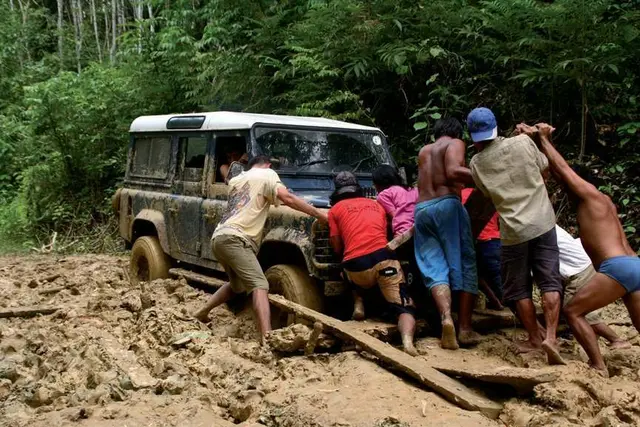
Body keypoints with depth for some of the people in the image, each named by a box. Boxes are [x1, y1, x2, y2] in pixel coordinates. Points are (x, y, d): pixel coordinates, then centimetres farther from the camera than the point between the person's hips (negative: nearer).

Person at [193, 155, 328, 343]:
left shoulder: (236, 180, 27)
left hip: (219, 237, 9)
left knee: (237, 283, 28)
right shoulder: (266, 174, 5)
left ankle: (202, 313, 33)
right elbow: (288, 199, -9)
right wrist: (319, 214, -7)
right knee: (259, 285, -19)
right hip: (234, 238, -9)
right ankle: (268, 338, -33)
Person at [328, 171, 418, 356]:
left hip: (355, 265, 0)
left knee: (354, 279, 36)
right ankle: (407, 341, -27)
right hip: (383, 258, 1)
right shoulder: (376, 204, 26)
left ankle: (358, 304, 10)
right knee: (403, 307, 1)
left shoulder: (335, 209, 16)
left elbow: (337, 248, 14)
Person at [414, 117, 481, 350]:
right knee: (464, 265, 1)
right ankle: (465, 328, -3)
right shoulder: (455, 144, 9)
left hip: (421, 210, 5)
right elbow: (453, 172, -11)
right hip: (447, 205, -5)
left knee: (434, 268, -1)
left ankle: (446, 317, -24)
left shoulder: (424, 151, 28)